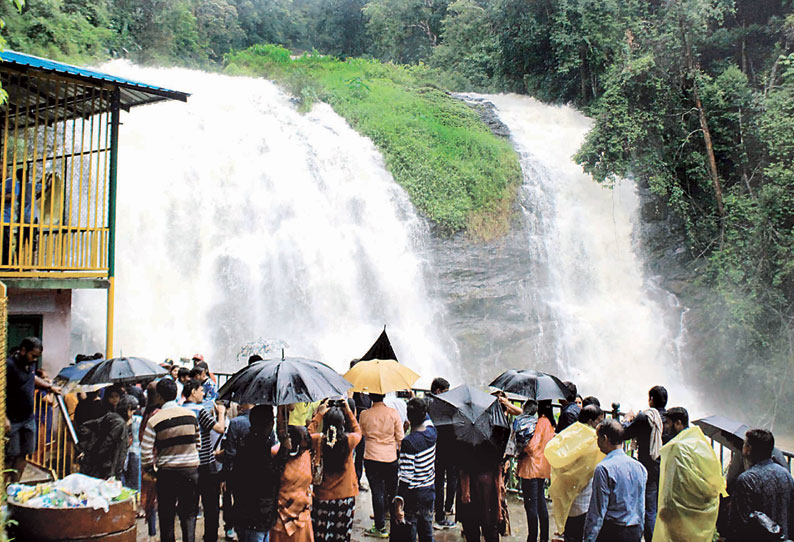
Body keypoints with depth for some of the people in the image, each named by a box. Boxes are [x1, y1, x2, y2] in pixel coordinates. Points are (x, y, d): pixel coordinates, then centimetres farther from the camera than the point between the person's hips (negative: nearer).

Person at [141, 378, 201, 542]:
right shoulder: (191, 415, 1)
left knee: (166, 516, 12)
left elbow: (145, 452, -10)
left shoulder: (154, 421, -8)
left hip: (167, 472, -2)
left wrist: (150, 471, 6)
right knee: (189, 515, 9)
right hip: (191, 470, 2)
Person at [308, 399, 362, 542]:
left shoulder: (318, 440, -14)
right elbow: (358, 431, 11)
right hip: (345, 495, 0)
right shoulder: (349, 440, -14)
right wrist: (349, 412, 11)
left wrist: (319, 414, 7)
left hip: (322, 496, 0)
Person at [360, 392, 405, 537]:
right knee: (392, 490, 18)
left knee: (377, 492, 4)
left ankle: (380, 527, 6)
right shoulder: (393, 413, -8)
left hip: (371, 457, -1)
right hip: (391, 458, 1)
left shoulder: (364, 415, -7)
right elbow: (400, 437, -2)